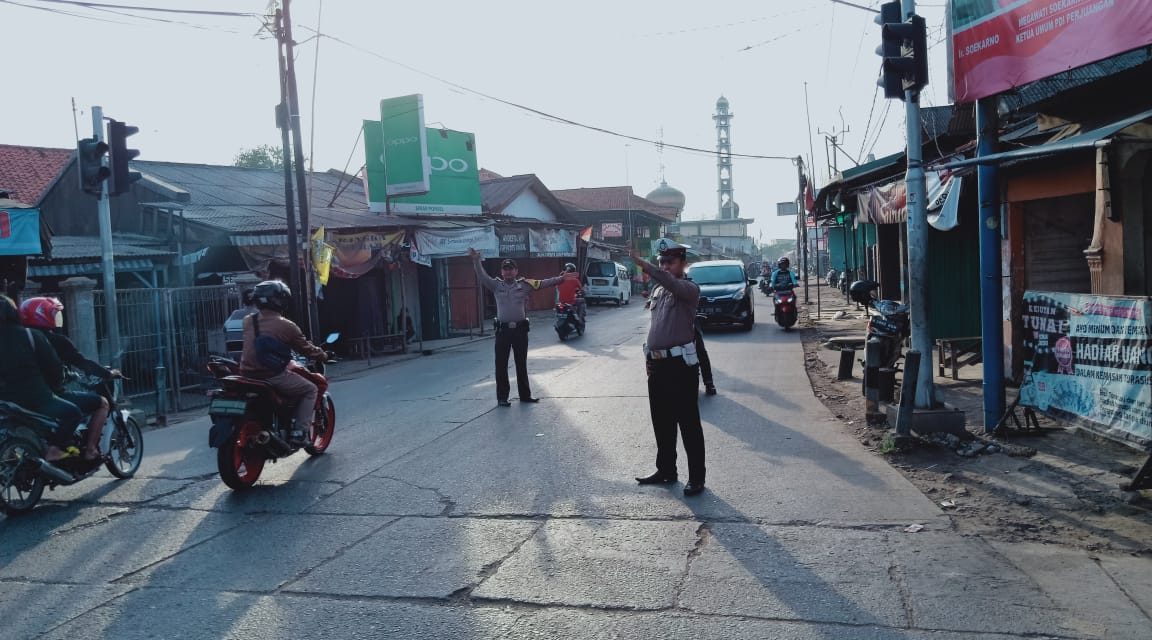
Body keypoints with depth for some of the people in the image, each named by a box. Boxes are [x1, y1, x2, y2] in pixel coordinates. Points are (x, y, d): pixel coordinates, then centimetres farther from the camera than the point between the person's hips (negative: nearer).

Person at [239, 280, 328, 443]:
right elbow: (306, 349, 2)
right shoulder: (286, 326, -8)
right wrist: (323, 355, 22)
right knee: (310, 390, 10)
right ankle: (300, 432, -1)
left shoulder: (248, 321, 7)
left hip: (247, 375, 7)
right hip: (272, 377, -7)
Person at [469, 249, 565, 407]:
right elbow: (482, 277, -7)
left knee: (521, 364, 12)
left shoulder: (524, 285, 5)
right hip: (503, 329, -1)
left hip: (520, 329, 1)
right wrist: (476, 261, -20)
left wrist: (560, 279, -1)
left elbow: (543, 284, 4)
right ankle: (502, 397, 9)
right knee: (501, 365, 1)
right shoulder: (496, 285, 3)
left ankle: (525, 395, 24)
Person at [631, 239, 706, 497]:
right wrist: (649, 356, 18)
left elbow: (673, 284, -32)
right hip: (657, 365, 8)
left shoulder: (689, 288, -9)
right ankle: (666, 470, 28)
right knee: (661, 423, 15)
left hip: (681, 364, -8)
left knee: (689, 424, -2)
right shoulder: (657, 291, 15)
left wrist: (645, 265, -45)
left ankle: (696, 477, 6)